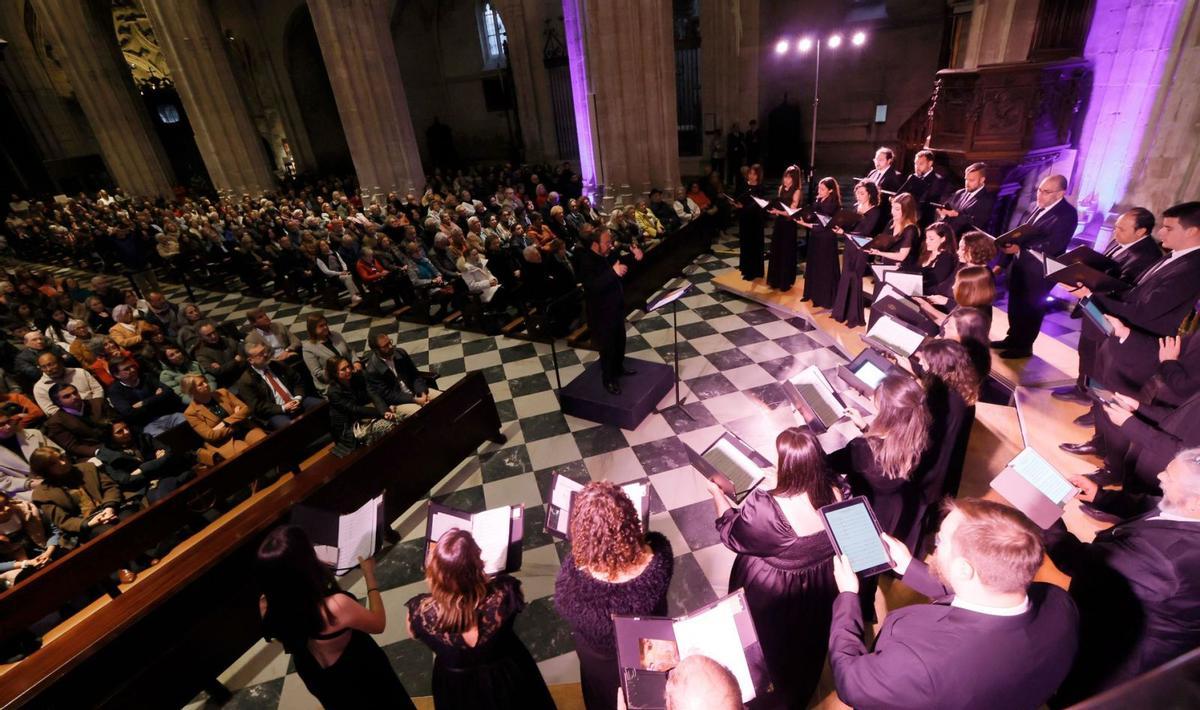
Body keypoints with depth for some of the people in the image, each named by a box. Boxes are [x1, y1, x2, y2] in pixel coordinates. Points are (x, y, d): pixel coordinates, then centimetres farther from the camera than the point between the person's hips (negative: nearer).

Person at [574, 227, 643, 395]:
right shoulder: (586, 262, -26)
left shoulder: (609, 253, -4)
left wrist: (634, 255, -8)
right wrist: (613, 273, -45)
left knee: (620, 340, 24)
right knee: (607, 346, 7)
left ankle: (619, 367, 48)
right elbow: (593, 286, -37)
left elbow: (623, 266, 12)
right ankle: (609, 379, 27)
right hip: (601, 312, -8)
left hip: (616, 306, 8)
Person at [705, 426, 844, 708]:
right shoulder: (834, 493, -24)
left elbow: (732, 535, -19)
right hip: (820, 587, 5)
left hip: (772, 593, -5)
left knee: (767, 648, 27)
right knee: (806, 642, 34)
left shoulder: (766, 509, -41)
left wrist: (717, 494, -4)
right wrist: (782, 480, 2)